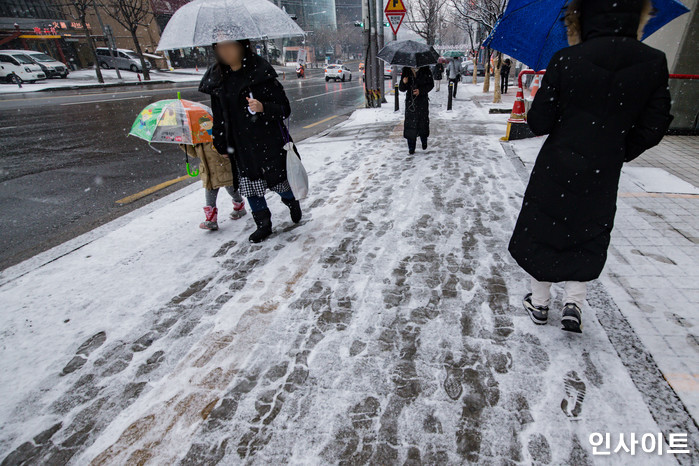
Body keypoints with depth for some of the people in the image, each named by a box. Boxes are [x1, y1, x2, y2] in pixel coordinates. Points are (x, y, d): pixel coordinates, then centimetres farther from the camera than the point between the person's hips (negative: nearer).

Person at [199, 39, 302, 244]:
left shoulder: (261, 73, -9)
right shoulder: (216, 79, 6)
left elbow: (285, 109, -9)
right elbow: (219, 115, 13)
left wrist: (263, 108, -26)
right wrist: (221, 144, 12)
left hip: (269, 143, -4)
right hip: (241, 148, 4)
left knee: (278, 180, 5)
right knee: (250, 187, 7)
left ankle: (292, 201, 40)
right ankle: (263, 225, 25)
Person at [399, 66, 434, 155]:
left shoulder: (425, 70, -2)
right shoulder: (406, 71, 3)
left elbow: (431, 84, 2)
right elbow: (401, 89, 3)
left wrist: (421, 90, -14)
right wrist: (403, 83, -20)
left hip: (422, 101, -1)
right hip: (410, 101, 1)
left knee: (423, 122, 3)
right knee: (410, 123, -4)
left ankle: (424, 141, 31)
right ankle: (411, 148, 4)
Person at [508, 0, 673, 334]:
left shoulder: (566, 59, -12)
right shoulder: (654, 63, -5)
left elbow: (539, 122, -11)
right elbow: (652, 128, -4)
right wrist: (617, 153, 12)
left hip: (556, 168, -1)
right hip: (603, 174, 2)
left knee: (543, 231, 13)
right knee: (587, 238, 21)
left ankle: (539, 303, 25)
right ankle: (573, 302, 16)